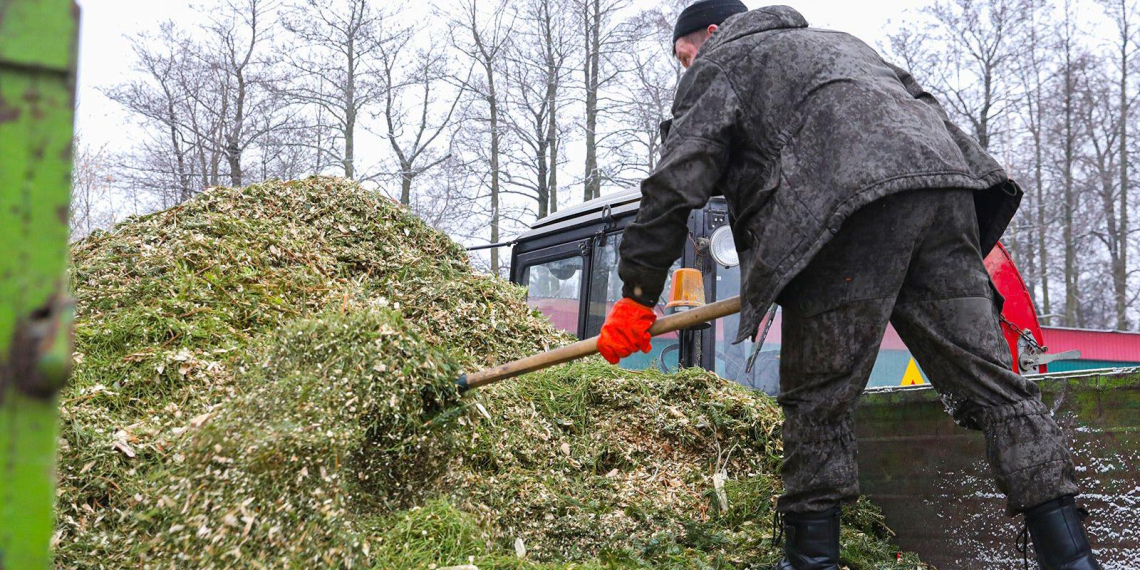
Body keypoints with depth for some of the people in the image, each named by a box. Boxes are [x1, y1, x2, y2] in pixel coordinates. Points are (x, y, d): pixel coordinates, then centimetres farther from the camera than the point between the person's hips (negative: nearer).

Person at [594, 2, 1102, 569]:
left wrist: (637, 295, 11)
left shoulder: (721, 63, 20)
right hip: (944, 183, 7)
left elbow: (675, 184, 9)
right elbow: (926, 107, 33)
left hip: (849, 204, -6)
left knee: (816, 399, 2)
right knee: (989, 381, 3)